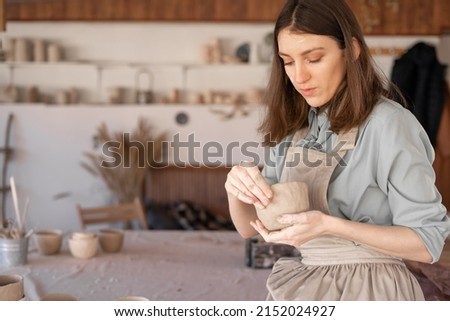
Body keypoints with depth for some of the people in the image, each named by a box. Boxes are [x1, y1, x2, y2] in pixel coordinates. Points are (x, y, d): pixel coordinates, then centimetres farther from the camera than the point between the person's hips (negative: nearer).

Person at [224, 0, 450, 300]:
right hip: (303, 286, 6)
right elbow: (249, 227, 3)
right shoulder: (294, 126, 1)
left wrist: (330, 225, -28)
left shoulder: (389, 125, -18)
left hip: (365, 290, -6)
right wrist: (237, 188, -18)